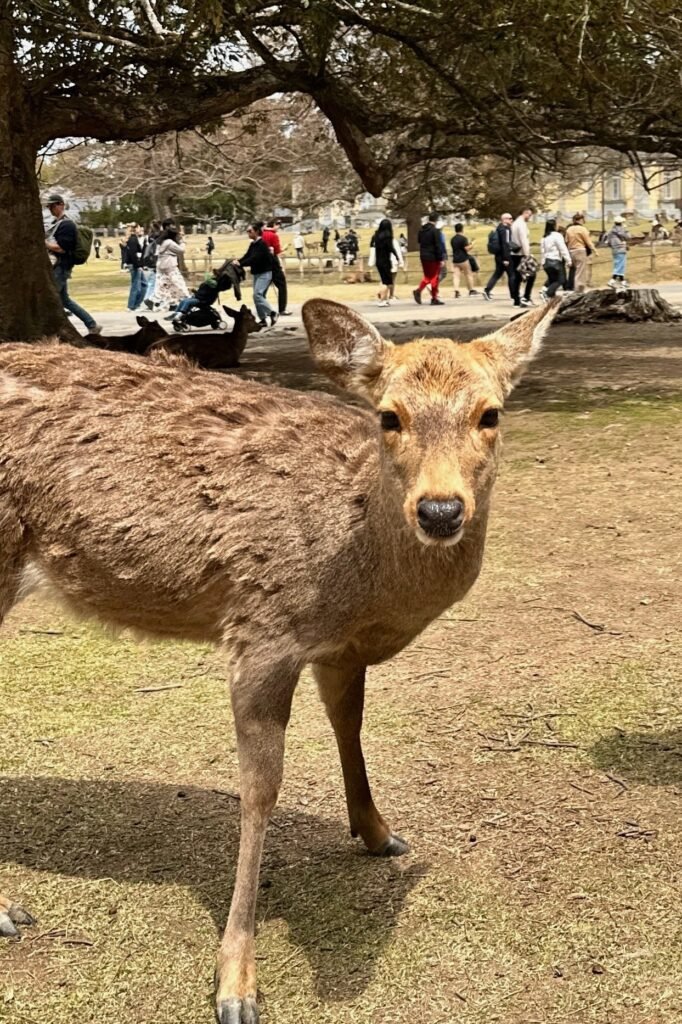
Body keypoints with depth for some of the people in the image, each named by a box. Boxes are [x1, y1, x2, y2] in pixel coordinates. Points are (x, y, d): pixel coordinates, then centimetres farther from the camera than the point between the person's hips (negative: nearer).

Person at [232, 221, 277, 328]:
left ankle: (271, 313, -9)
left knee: (257, 294, -18)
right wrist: (238, 261, -12)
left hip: (265, 273, -9)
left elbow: (254, 258, -24)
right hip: (256, 273, 9)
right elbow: (247, 256, 7)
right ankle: (263, 319, 9)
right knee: (258, 295, 6)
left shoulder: (262, 244, -15)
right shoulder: (253, 244, 10)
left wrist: (240, 264, -29)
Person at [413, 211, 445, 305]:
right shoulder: (435, 231, -14)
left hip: (423, 257, 6)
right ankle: (434, 298, 4)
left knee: (427, 276, 17)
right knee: (435, 277, 3)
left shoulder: (421, 230, 8)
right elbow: (438, 246, -15)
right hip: (433, 257, -6)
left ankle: (418, 290, -4)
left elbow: (419, 241, 15)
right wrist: (440, 259, -13)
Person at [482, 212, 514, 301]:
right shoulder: (505, 229, -16)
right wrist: (506, 258, -24)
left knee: (497, 273, 12)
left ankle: (487, 290, 2)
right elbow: (505, 244, -22)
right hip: (504, 255, -9)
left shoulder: (499, 228, 15)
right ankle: (514, 294, 5)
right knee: (511, 274, 0)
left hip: (498, 255, 9)